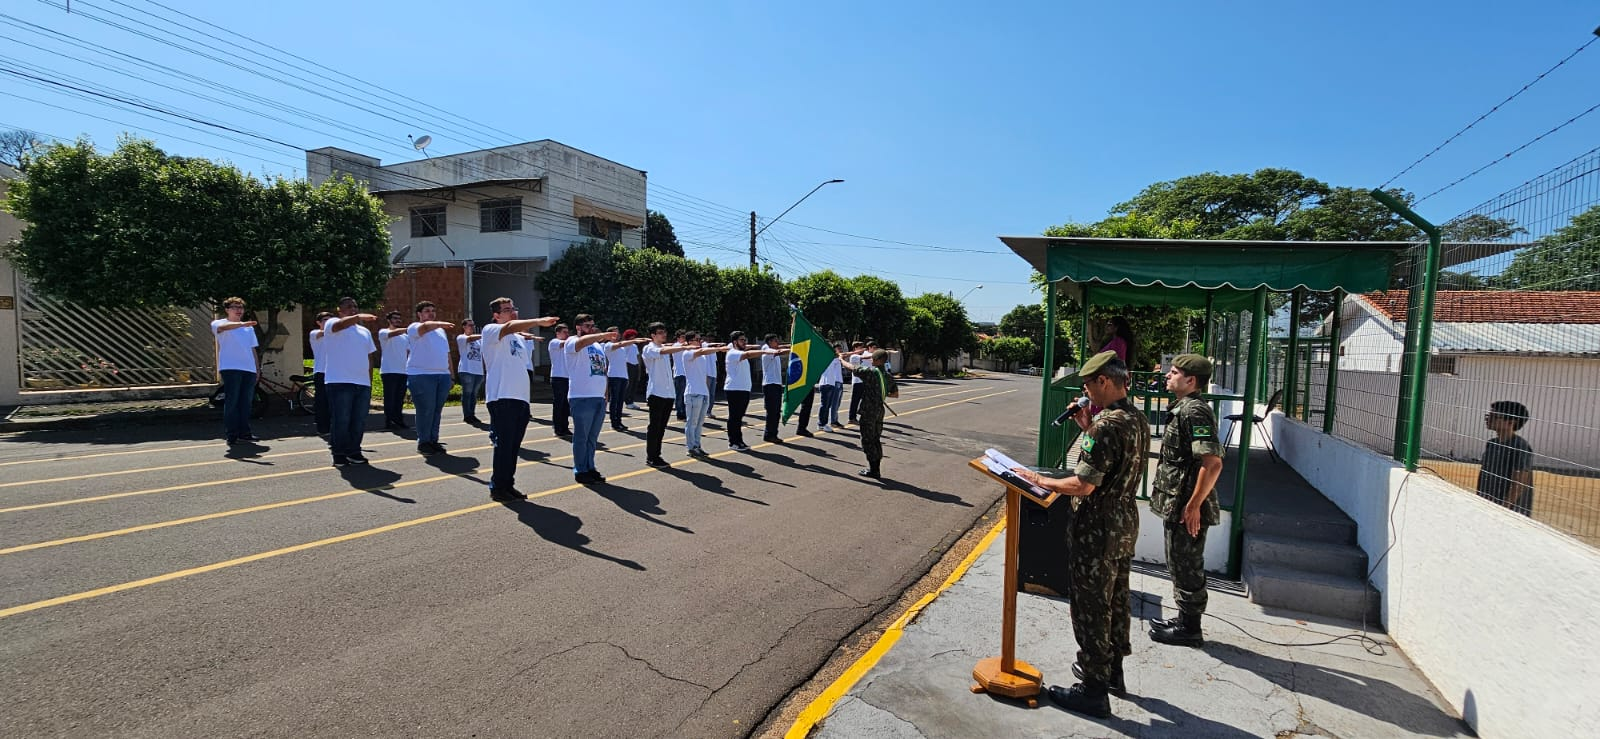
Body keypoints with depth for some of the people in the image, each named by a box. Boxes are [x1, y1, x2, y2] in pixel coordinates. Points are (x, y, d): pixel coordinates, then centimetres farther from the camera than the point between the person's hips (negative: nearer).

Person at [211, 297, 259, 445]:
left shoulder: (249, 328, 22)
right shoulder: (218, 323, 5)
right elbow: (223, 327, -21)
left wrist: (258, 368, 17)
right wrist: (242, 324, -39)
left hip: (249, 369, 5)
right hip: (230, 368, -5)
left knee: (246, 402, 6)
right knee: (231, 402, -8)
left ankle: (244, 432, 13)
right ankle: (231, 435, -5)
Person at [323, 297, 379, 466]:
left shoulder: (365, 331, 20)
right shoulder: (332, 323, 2)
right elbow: (340, 325, -24)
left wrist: (370, 382, 16)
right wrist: (359, 317, -42)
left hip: (363, 383, 6)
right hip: (340, 382, -6)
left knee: (359, 422, 7)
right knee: (340, 421, -2)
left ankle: (354, 452, 17)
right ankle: (339, 454, 7)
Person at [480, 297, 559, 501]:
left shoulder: (519, 337, 22)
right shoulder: (490, 330, -1)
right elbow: (510, 326, -23)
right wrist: (539, 321, -35)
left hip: (521, 398, 7)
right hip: (502, 398, -7)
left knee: (514, 445, 10)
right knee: (503, 444, -5)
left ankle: (508, 485, 19)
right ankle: (497, 488, 4)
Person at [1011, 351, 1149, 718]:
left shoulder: (1107, 425, -25)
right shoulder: (1138, 420, 5)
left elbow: (1083, 485, -26)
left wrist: (1039, 480, -14)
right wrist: (1088, 429, 8)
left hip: (1098, 527, -10)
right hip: (1126, 522, 10)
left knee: (1090, 607, 2)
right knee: (1116, 600, 22)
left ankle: (1093, 690, 13)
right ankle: (1112, 668, 38)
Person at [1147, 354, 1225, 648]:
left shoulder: (1194, 411, -19)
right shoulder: (1182, 408, 13)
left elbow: (1213, 462, -26)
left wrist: (1193, 505, -23)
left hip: (1187, 507, -10)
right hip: (1177, 504, 10)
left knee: (1186, 567, 2)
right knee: (1180, 564, 19)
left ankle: (1189, 628, 16)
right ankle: (1185, 620, 32)